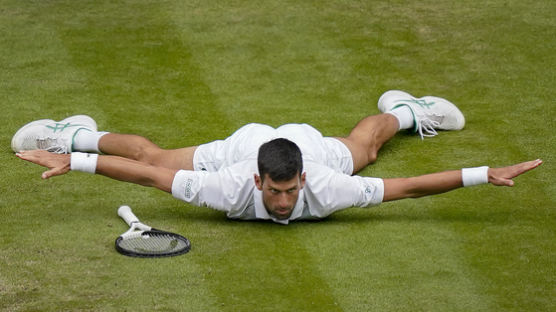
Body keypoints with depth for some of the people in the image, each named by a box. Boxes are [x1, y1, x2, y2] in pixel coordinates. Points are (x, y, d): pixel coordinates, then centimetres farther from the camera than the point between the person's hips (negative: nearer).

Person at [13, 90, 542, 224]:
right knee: (152, 154, 20)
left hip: (310, 144, 1)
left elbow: (408, 186, -41)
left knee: (362, 146, 34)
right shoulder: (232, 189, -45)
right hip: (240, 146, -1)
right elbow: (148, 172, -40)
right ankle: (77, 135, 46)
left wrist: (486, 175, -44)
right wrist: (71, 161, -42)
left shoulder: (324, 189, -44)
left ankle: (402, 110, 67)